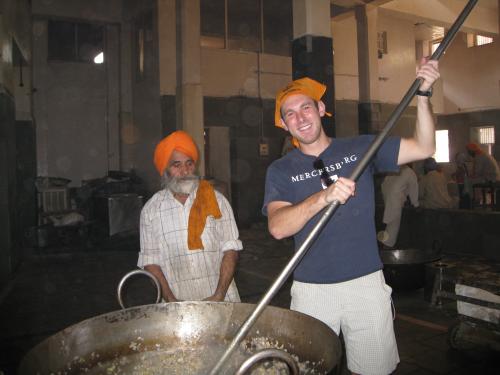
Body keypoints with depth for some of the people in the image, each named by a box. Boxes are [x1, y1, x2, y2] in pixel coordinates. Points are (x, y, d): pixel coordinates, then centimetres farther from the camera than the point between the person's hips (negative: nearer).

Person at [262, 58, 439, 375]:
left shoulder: (360, 148, 5)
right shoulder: (281, 170, 0)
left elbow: (423, 148, -1)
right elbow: (278, 227, -16)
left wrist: (422, 93, -13)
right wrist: (323, 197, -31)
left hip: (366, 283, 1)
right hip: (312, 289, 0)